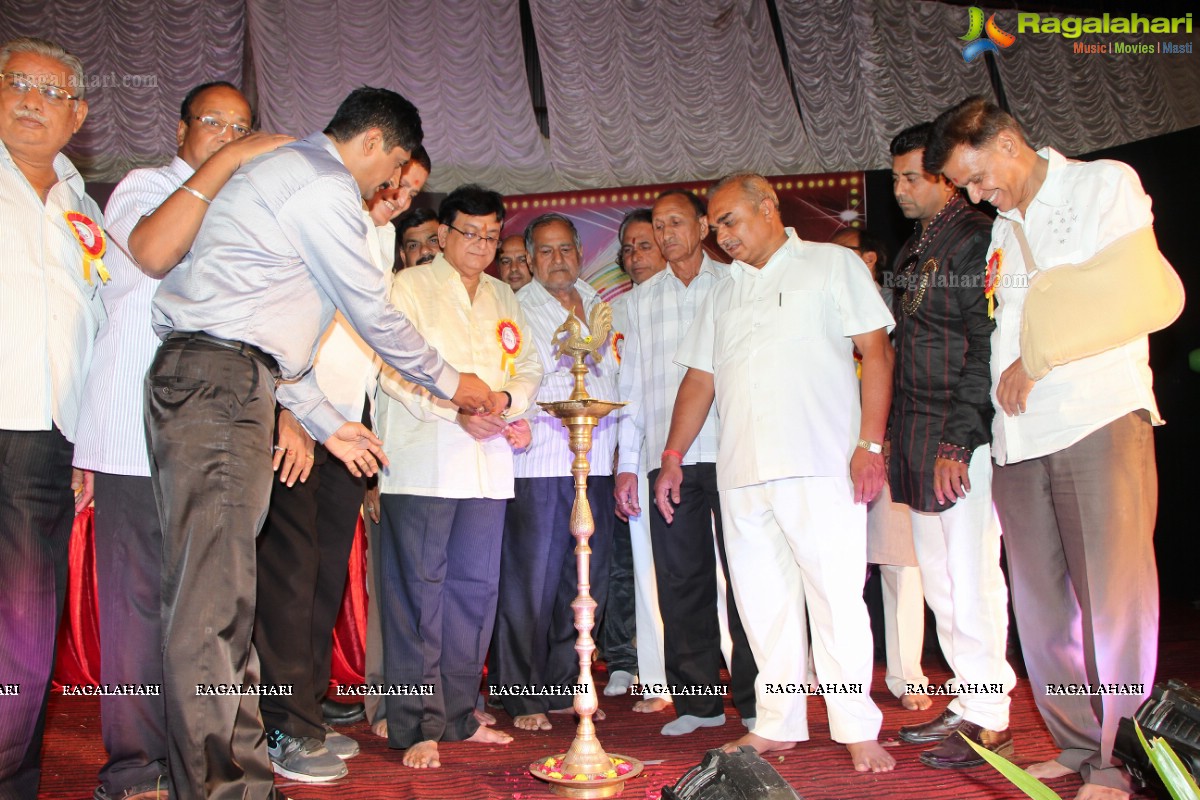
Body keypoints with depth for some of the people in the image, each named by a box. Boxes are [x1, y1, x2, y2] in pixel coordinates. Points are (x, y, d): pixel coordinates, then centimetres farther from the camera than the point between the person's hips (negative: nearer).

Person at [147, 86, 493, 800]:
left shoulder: (288, 174, 28)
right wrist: (451, 382, 12)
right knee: (212, 600, -10)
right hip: (221, 385, -10)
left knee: (223, 592, 8)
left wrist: (327, 422, 28)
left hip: (205, 384, 10)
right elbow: (374, 314, -3)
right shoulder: (324, 186, -5)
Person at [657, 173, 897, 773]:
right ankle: (777, 725, 17)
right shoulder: (723, 294, 21)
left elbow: (875, 350, 0)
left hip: (820, 465, -5)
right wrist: (672, 457, 13)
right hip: (741, 473, 5)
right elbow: (699, 380, 20)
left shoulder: (832, 264, 7)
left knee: (836, 597, -4)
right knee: (763, 602, 7)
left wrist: (870, 442, -10)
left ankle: (857, 729, 7)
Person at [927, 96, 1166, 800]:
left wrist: (1035, 359, -6)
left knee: (1114, 596, -7)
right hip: (1019, 437, 6)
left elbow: (1123, 292, -6)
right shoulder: (996, 231, 22)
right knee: (1042, 602, 4)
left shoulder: (1105, 184, 6)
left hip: (1100, 418, -5)